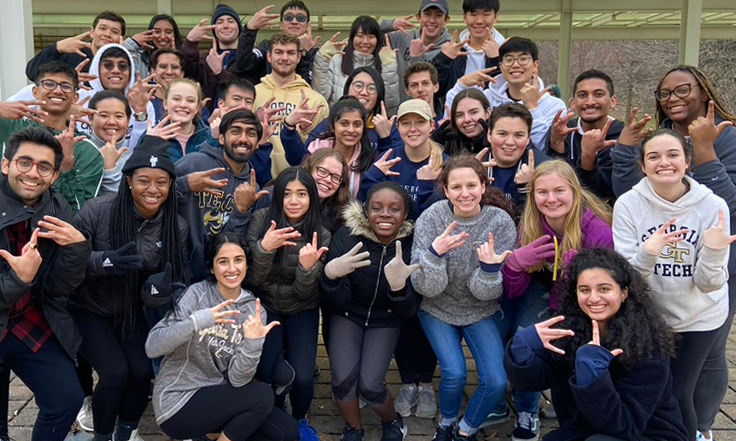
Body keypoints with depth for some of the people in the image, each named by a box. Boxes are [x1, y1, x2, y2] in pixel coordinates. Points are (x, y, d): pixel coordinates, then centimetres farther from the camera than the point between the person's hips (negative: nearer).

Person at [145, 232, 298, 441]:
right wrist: (198, 320, -36)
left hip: (216, 396, 5)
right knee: (262, 396, -21)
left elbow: (237, 379, -12)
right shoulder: (197, 294, -13)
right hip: (177, 403, -5)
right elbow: (152, 347, -23)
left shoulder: (253, 311, -4)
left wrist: (253, 343, -30)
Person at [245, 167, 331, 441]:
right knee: (270, 377, -15)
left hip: (302, 310, 0)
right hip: (266, 306, 0)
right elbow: (253, 280, -15)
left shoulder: (321, 235, -14)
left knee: (302, 377, -14)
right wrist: (263, 248, -34)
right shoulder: (262, 219, -15)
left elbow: (305, 292, -13)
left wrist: (308, 267, -34)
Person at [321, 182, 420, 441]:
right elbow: (339, 304, -18)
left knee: (370, 385, -14)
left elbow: (408, 311, -15)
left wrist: (399, 286, -38)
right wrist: (330, 275, -40)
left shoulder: (412, 245, -20)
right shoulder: (347, 237, -20)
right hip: (348, 315, 1)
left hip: (385, 320, 0)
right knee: (343, 380, -17)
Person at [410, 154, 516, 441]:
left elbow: (488, 293, -13)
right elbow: (426, 288, -20)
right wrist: (435, 252, -38)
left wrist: (490, 267, -35)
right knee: (455, 373, -20)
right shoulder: (431, 219, -17)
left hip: (480, 312, 1)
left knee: (497, 382, -13)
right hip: (438, 310, -1)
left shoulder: (501, 223, -15)